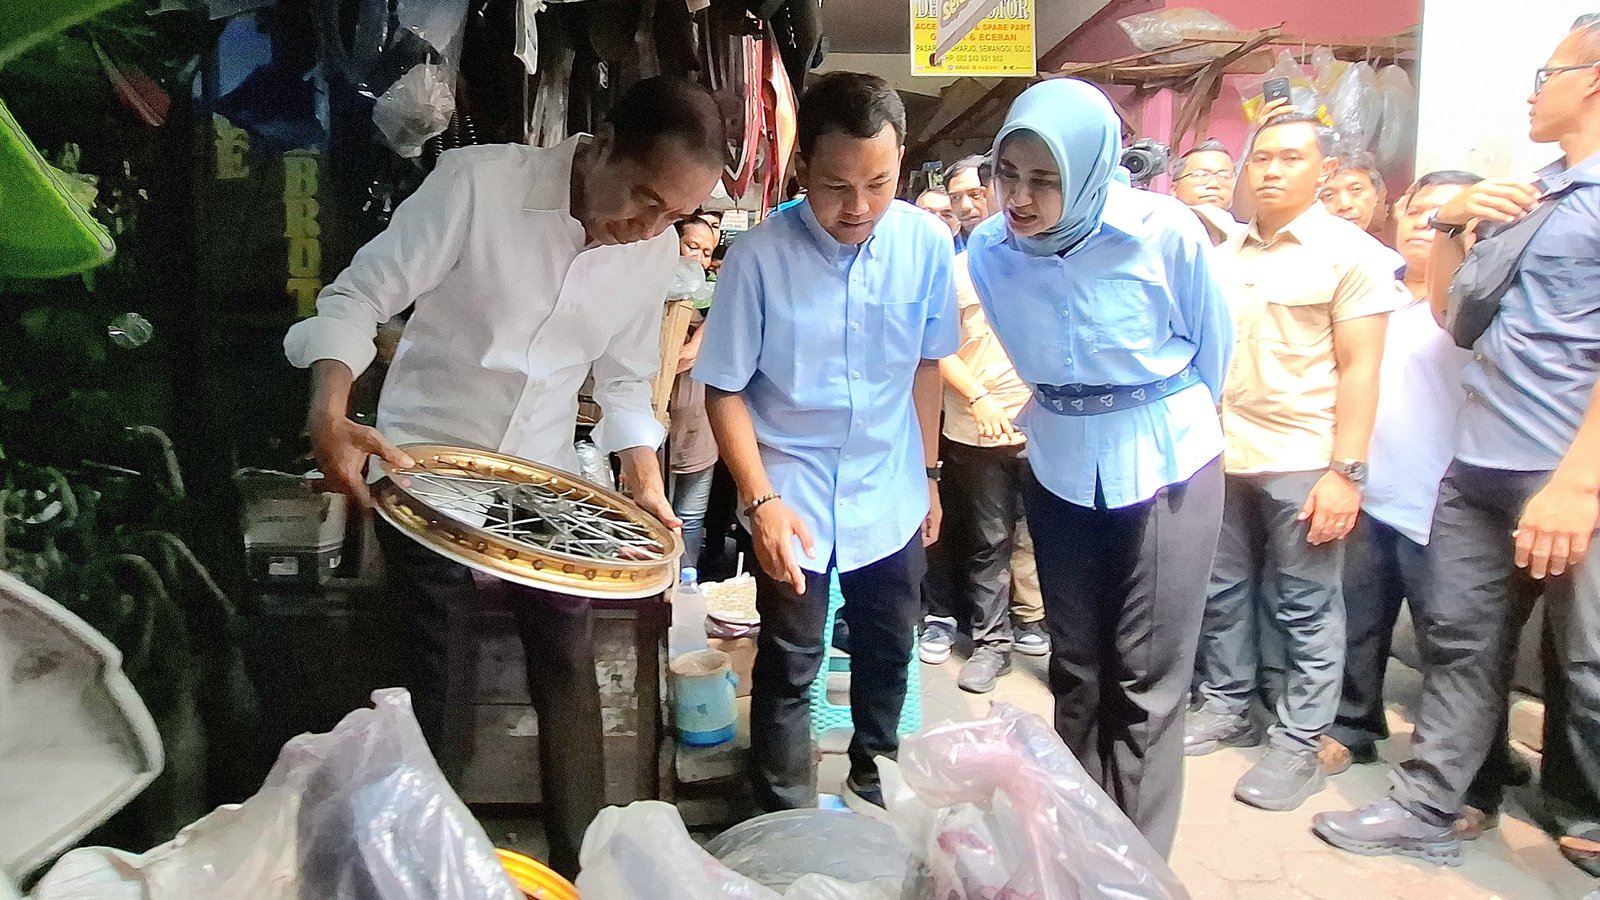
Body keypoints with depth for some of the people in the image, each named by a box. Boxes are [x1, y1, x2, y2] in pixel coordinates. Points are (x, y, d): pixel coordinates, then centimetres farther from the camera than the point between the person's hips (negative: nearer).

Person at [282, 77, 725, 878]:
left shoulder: (657, 248, -5)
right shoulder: (477, 180, -20)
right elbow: (359, 296, -15)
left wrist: (644, 482, -2)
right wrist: (330, 417, -29)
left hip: (544, 477, 4)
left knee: (568, 663, 8)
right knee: (423, 670, 9)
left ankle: (580, 861, 26)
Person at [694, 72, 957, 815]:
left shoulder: (926, 242, -11)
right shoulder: (760, 255, -19)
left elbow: (925, 363, 3)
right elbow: (726, 389, -12)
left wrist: (929, 474, 9)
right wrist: (760, 501, -19)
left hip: (891, 496, 3)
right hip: (795, 499, -3)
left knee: (887, 656, 20)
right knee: (788, 671, 11)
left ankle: (874, 790, 46)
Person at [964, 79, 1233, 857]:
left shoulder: (1165, 232, -20)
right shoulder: (989, 249, -11)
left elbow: (1212, 343, -2)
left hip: (1167, 466, -3)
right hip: (1061, 468, 3)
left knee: (1147, 677, 2)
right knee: (1075, 666, 14)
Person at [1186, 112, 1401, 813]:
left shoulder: (1349, 252, -4)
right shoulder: (1226, 253, 10)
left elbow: (1359, 370, -8)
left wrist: (1346, 471, -14)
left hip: (1303, 463, -5)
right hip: (1223, 456, 5)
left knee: (1305, 610, 3)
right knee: (1225, 594, 13)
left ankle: (1298, 743, 14)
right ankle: (1226, 709, 28)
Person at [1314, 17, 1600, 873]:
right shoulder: (1520, 195, 15)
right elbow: (1444, 311, 21)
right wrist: (1451, 224, 5)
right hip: (1474, 466, 7)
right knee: (1458, 641, 11)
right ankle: (1425, 810, 20)